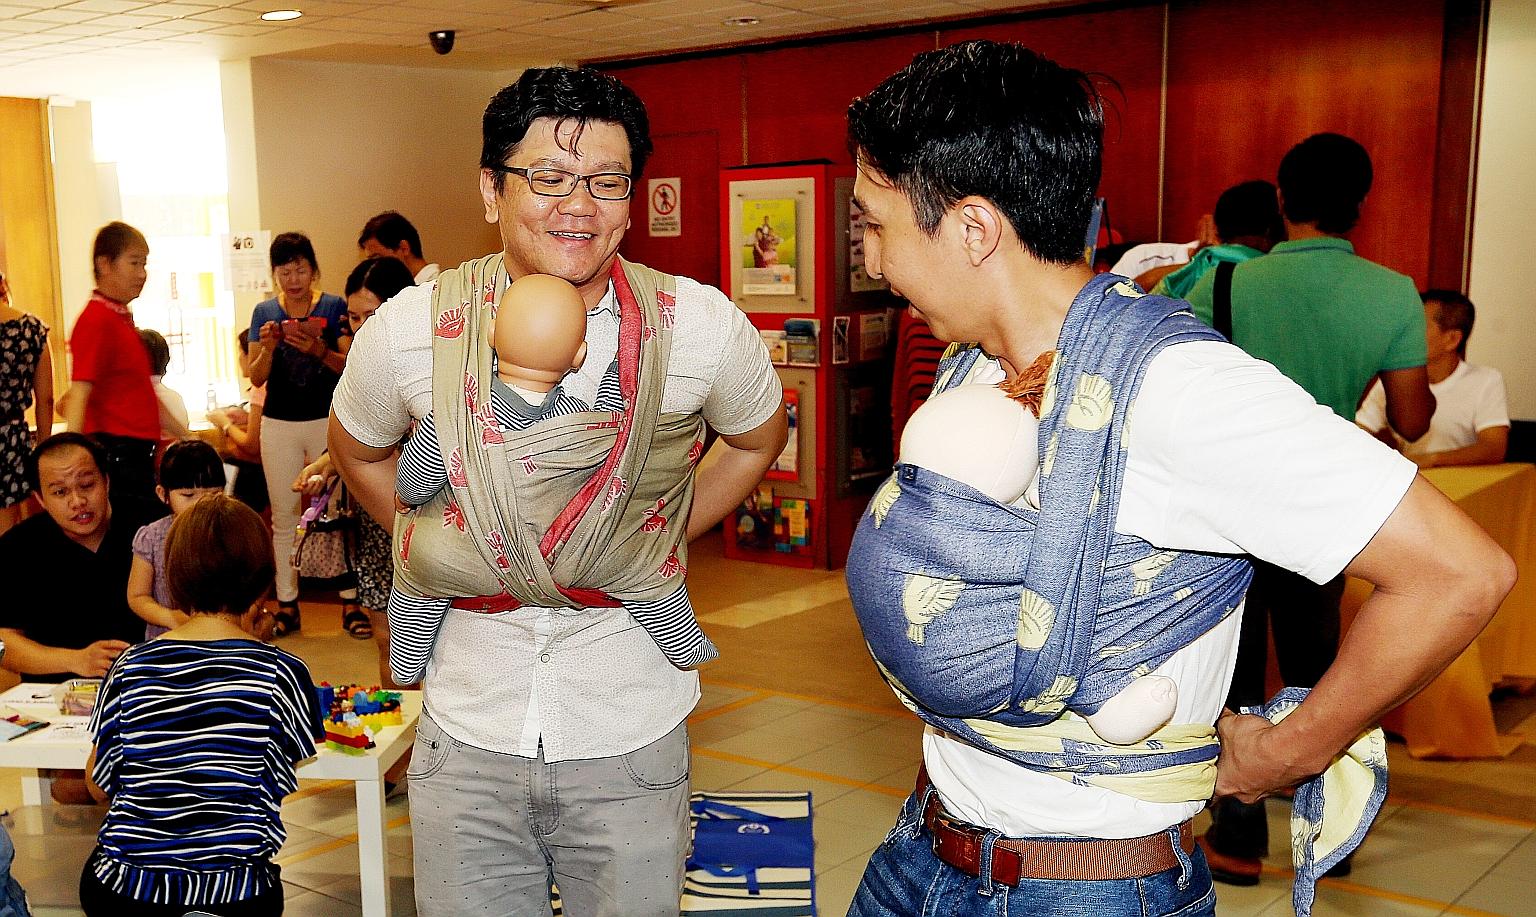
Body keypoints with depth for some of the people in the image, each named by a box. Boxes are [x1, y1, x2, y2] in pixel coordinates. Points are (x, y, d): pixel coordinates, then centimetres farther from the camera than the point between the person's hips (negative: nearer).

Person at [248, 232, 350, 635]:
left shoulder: (335, 307, -2)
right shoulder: (265, 312, 5)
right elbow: (256, 378, 5)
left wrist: (319, 349, -23)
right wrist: (267, 347, -14)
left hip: (328, 420, -2)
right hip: (279, 424, 3)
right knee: (284, 516, 5)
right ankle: (287, 605, 10)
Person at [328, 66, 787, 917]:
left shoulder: (702, 328, -12)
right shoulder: (410, 331, -9)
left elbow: (756, 437, 11)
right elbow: (357, 449, 13)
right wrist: (431, 545, 6)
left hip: (631, 739, 0)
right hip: (467, 735, 1)